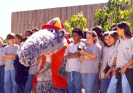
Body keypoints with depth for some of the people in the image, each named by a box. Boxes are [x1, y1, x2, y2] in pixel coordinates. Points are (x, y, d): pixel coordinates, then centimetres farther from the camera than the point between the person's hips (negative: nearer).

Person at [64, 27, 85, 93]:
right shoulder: (70, 46, 16)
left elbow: (77, 54, -11)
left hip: (77, 69, -5)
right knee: (70, 86, 7)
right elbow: (65, 56, 6)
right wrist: (73, 55, -6)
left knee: (77, 86, -4)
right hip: (69, 68, 5)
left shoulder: (82, 45, 2)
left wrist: (69, 54, 2)